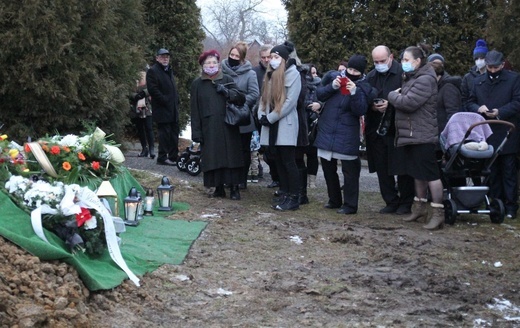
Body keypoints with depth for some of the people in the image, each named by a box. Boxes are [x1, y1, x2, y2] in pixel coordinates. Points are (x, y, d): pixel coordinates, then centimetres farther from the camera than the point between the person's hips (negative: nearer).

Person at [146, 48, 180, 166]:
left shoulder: (169, 71, 23)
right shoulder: (153, 71, -6)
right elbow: (153, 90, -16)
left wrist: (176, 101, 11)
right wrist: (165, 101, -17)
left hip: (173, 110, 8)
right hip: (162, 111, -8)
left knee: (174, 133, 9)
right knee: (164, 133, -7)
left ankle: (174, 157, 14)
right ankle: (162, 157, -2)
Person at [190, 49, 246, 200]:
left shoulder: (227, 80, 8)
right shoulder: (197, 84, 7)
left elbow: (242, 98, 1)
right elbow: (195, 110, 4)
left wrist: (227, 92, -15)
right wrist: (196, 131, -2)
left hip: (228, 127, 0)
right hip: (209, 129, 0)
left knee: (231, 156, -2)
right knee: (213, 158, 0)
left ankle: (234, 188, 5)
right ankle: (219, 188, 10)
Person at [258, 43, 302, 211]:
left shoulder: (292, 74, -6)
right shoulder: (270, 74, 17)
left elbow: (290, 101, -14)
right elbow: (264, 97, 17)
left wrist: (270, 118, -14)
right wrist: (262, 115, -2)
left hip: (286, 125, -7)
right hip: (273, 126, 7)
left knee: (288, 162, -7)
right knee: (279, 162, 8)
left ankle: (293, 198, -4)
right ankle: (286, 195, 13)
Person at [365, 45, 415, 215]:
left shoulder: (402, 73, -8)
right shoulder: (371, 76, 10)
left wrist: (390, 104, -19)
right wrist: (372, 106, -8)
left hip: (397, 128, -5)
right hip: (377, 129, 5)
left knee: (402, 168, 1)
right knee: (382, 169, 9)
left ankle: (405, 203, 13)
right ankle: (391, 201, 20)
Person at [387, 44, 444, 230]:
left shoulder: (425, 80, -15)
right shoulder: (413, 78, 17)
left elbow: (408, 103, -23)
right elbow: (404, 100, 23)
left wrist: (392, 95, -8)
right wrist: (398, 96, 3)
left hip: (422, 136, -10)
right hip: (411, 134, 10)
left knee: (430, 173, -9)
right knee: (418, 172, 16)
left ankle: (438, 213, -7)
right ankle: (420, 207, 26)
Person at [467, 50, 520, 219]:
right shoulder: (478, 81, 13)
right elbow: (470, 103, 12)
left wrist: (500, 112, -18)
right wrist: (478, 108, -10)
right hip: (486, 135, 4)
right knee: (492, 172, 10)